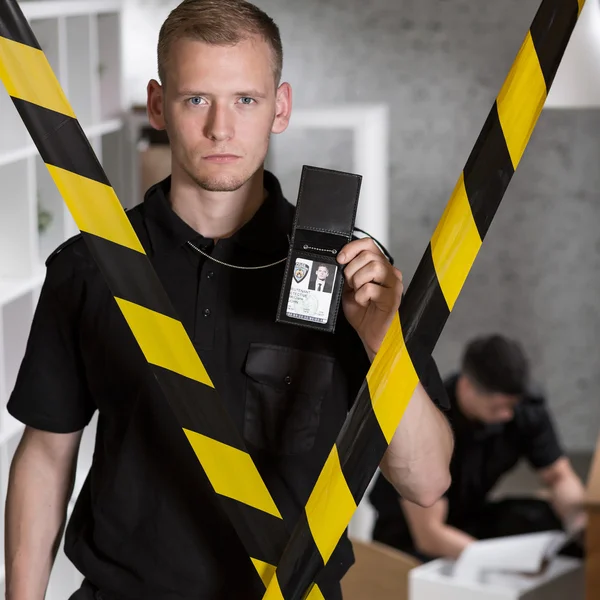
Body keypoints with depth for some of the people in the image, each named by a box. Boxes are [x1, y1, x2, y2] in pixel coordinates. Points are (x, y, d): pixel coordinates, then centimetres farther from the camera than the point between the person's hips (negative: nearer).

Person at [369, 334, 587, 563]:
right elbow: (428, 535, -30)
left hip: (473, 519, 6)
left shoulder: (526, 403, -13)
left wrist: (577, 515, -26)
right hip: (409, 536, -6)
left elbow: (560, 477, -3)